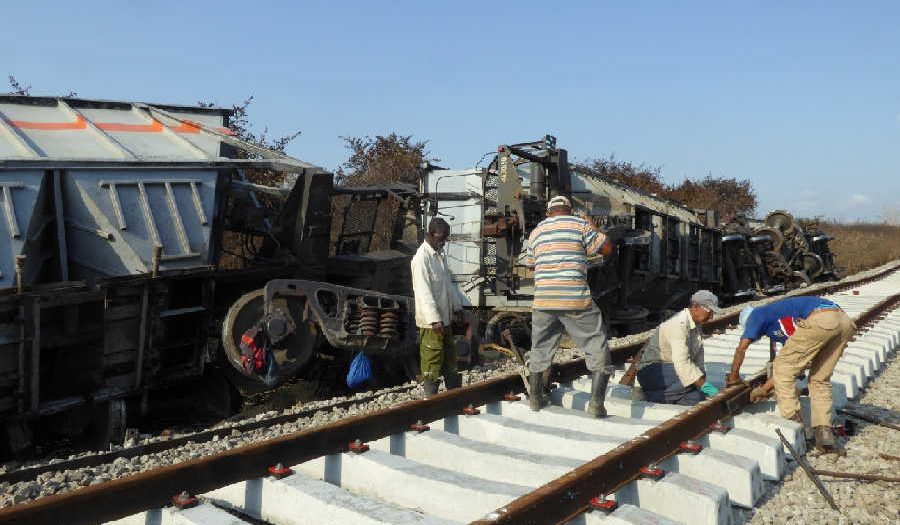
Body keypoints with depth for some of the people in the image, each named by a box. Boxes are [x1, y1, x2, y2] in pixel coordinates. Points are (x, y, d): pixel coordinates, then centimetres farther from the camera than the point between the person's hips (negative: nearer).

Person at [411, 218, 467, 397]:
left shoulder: (440, 255, 12)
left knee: (449, 354, 18)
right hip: (431, 320, -9)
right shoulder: (421, 258, -17)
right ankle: (431, 394, 6)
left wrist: (457, 306, 17)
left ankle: (455, 389, 29)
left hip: (444, 316, 9)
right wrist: (434, 319, -26)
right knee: (432, 356, -2)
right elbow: (423, 291, -23)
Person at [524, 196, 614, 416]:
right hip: (576, 300, -4)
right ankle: (596, 402, 1)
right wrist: (594, 228, 19)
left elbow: (529, 263, 26)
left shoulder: (536, 231, 14)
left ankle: (535, 397, 28)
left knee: (540, 349, 20)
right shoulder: (580, 224, 1)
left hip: (543, 300, 4)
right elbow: (607, 249, 3)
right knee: (598, 349, 7)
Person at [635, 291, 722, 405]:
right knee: (689, 377, -30)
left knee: (697, 398, -11)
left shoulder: (696, 323, 6)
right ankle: (653, 396, -14)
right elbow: (682, 363, -32)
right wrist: (704, 385, -32)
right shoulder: (679, 325, -25)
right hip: (651, 371, -8)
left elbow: (698, 355, 10)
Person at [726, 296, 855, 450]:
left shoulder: (757, 314, 20)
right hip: (844, 321, 8)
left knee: (782, 368, 7)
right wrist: (764, 389, 47)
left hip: (820, 320, -8)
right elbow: (790, 365, 40)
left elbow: (741, 348, 12)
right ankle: (824, 433, 13)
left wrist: (734, 376, 28)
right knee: (820, 380, 20)